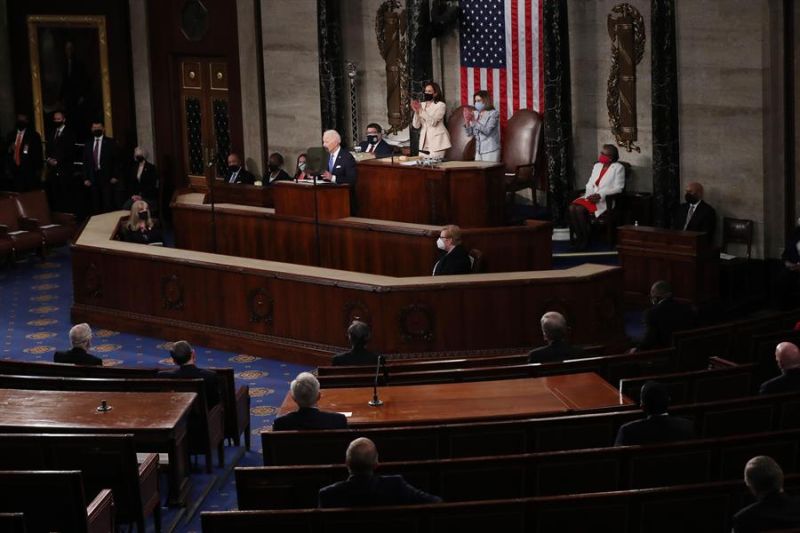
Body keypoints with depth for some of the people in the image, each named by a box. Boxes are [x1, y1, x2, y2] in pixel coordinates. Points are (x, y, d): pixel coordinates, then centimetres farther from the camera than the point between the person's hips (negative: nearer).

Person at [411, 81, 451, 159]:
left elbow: (433, 122, -17)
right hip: (424, 141, 5)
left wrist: (421, 110, -19)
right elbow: (416, 125, 4)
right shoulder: (422, 105, 9)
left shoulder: (441, 105, -4)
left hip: (436, 140, -5)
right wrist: (416, 111, -11)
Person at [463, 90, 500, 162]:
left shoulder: (494, 113, -6)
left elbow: (487, 130, -18)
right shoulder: (476, 114, 9)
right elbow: (470, 133, 8)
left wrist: (474, 121, -25)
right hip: (478, 151, 5)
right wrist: (467, 121, -8)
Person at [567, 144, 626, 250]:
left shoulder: (618, 168, -3)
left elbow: (618, 188, -10)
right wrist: (589, 194, -5)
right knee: (572, 208, -22)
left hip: (605, 199, -7)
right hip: (590, 197, 7)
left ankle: (586, 239, -16)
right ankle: (579, 237, -14)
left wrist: (600, 195, -19)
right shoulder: (597, 166, 18)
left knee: (580, 209, -29)